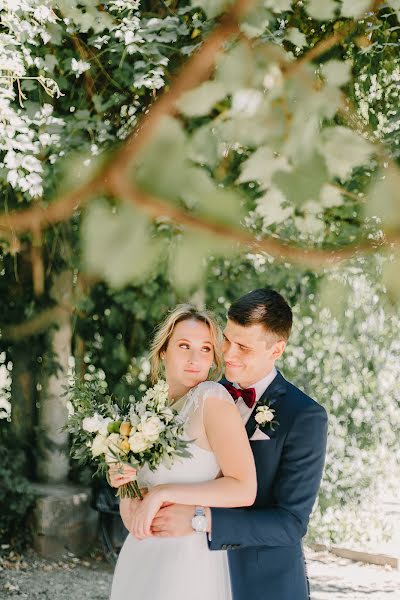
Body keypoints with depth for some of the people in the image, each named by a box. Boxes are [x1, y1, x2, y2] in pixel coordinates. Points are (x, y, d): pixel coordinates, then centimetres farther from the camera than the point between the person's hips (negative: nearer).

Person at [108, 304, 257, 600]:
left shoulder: (212, 397, -13)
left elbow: (243, 489, -22)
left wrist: (161, 493, -22)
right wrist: (125, 480, -5)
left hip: (188, 559, -7)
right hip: (138, 558, 7)